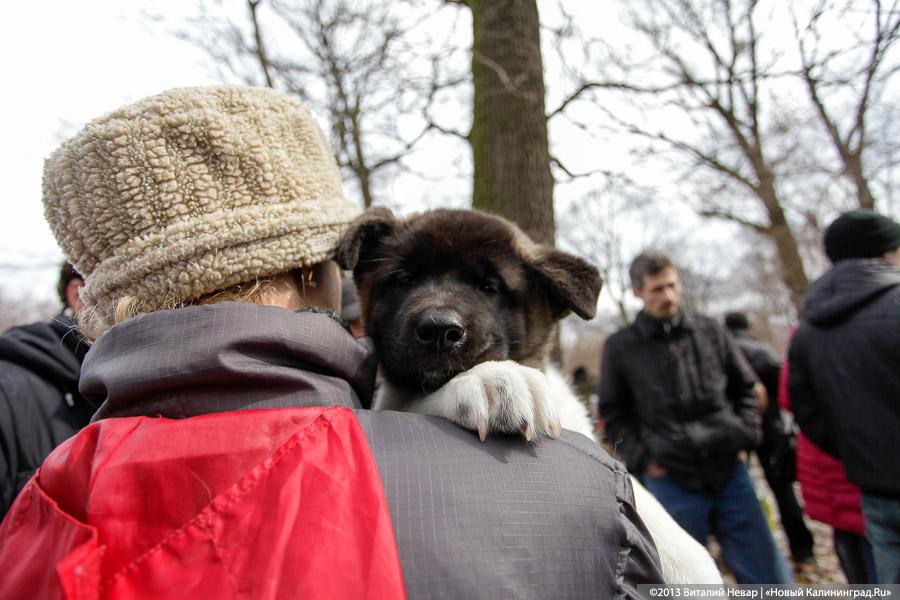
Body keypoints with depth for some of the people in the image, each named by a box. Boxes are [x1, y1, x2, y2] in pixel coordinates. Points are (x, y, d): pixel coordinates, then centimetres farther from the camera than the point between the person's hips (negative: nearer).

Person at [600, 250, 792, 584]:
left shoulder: (710, 331, 6)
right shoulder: (620, 347, -1)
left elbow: (744, 387, 17)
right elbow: (613, 414, 4)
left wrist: (746, 435, 3)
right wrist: (642, 460, -6)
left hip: (729, 472, 3)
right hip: (670, 482, -2)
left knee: (770, 576, 10)